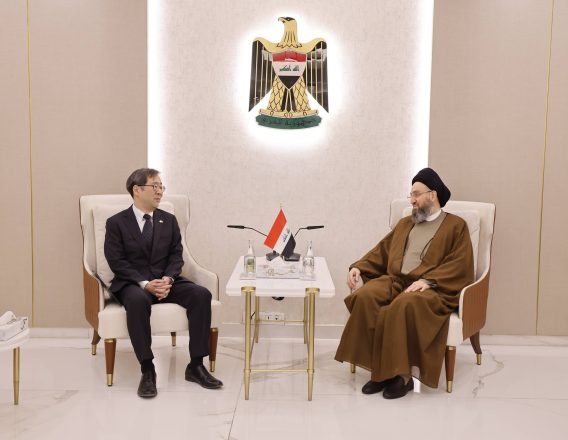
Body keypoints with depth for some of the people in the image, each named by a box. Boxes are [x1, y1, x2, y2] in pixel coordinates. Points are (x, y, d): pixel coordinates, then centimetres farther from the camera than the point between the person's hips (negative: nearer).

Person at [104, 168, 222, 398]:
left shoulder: (169, 220, 13)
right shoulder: (116, 223, 1)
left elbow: (176, 255, 7)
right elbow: (117, 261, -7)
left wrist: (168, 279, -14)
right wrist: (145, 284, -20)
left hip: (165, 281, 4)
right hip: (132, 283, -3)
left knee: (201, 294, -23)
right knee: (138, 300, -39)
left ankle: (196, 366, -18)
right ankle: (147, 370, -29)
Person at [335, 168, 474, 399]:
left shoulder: (456, 226, 8)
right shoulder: (404, 223, 26)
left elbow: (460, 265, -5)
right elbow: (381, 251, 24)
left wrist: (428, 280, -19)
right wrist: (358, 267, 6)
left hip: (431, 289, -5)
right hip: (394, 281, 5)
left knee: (404, 305, -38)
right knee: (364, 297, -27)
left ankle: (400, 374, -25)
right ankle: (380, 371, -22)